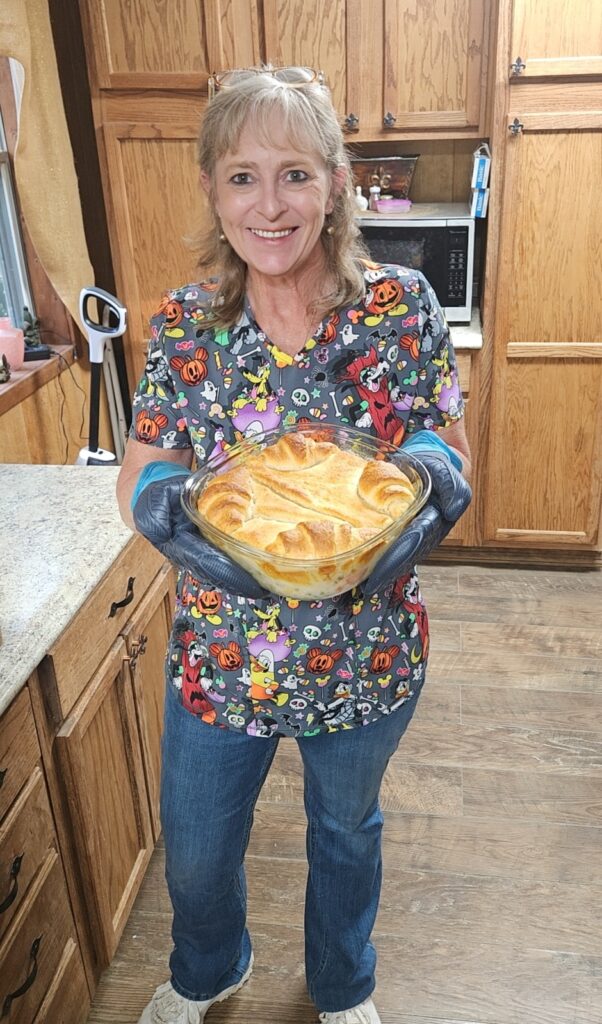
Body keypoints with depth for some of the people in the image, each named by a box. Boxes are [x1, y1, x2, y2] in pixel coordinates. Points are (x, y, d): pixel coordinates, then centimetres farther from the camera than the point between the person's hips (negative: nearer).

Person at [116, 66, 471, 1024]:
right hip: (219, 653, 1)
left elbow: (451, 451, -4)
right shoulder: (182, 324, -9)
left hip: (370, 652, 0)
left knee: (346, 829, 25)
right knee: (195, 852, 22)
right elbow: (139, 475, -3)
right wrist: (161, 502, -26)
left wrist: (431, 479, -27)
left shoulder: (404, 305, -12)